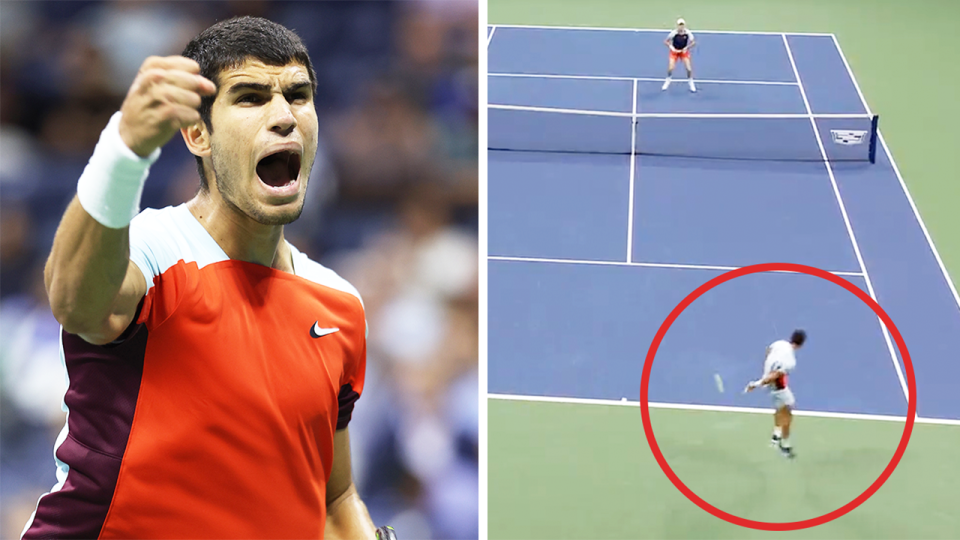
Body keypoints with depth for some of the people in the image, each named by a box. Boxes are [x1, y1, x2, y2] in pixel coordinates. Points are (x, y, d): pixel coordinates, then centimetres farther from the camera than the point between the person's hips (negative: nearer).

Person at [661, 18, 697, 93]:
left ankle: (691, 83, 18)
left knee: (689, 68, -8)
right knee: (670, 68, -12)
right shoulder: (673, 33, -23)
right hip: (674, 51, -1)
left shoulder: (688, 33, -19)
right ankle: (667, 81, 19)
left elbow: (693, 42, -6)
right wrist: (671, 47, -21)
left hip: (684, 51, 1)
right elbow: (666, 41, -9)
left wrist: (687, 48, -17)